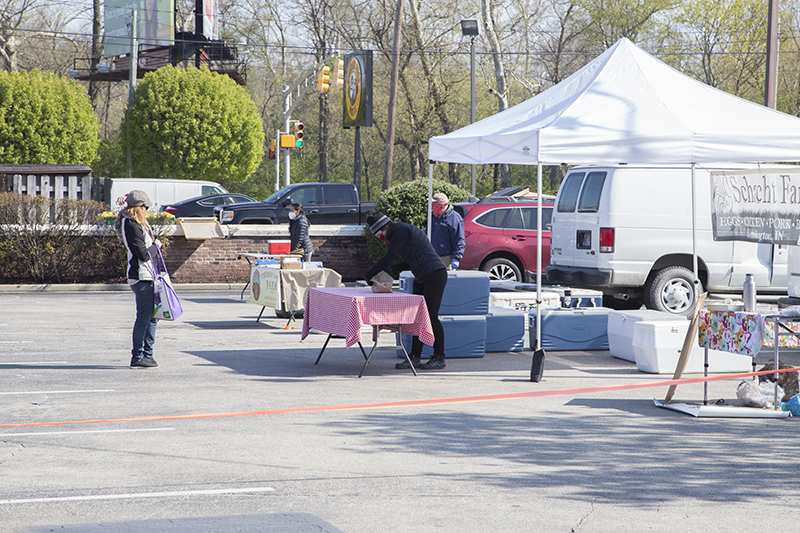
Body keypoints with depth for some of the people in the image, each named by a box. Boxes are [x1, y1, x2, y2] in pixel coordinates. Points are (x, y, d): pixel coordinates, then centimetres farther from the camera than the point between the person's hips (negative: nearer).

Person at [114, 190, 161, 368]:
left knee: (152, 315, 14)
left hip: (147, 276, 10)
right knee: (144, 317, -6)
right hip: (141, 277, -10)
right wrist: (156, 246, -1)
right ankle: (138, 357, 0)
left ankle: (147, 354, 21)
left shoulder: (138, 223, 14)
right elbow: (145, 255, -18)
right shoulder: (132, 226, -17)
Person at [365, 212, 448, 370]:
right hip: (421, 279, 10)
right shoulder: (398, 233, 15)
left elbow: (388, 258, -22)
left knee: (430, 317, -8)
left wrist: (369, 274, -12)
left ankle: (439, 358, -1)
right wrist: (393, 268, 2)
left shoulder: (402, 231, -17)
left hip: (435, 275, -10)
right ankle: (415, 357, 8)